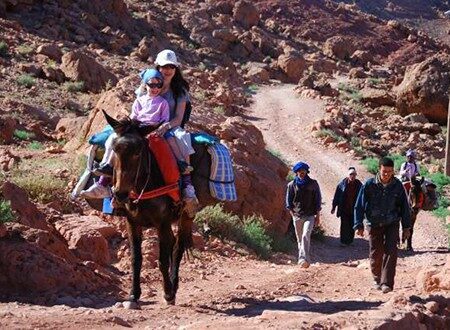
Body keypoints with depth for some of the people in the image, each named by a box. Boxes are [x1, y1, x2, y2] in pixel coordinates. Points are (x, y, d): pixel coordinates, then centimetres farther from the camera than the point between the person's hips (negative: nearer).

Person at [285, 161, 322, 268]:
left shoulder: (313, 184, 5)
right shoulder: (292, 185, 7)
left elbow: (318, 199, 9)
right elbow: (289, 200, 12)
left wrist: (318, 215, 5)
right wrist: (292, 212, 0)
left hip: (310, 215, -2)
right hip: (297, 215, 3)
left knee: (306, 236, -20)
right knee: (300, 239, 6)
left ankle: (304, 259, -28)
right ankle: (304, 260, 16)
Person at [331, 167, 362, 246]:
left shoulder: (358, 184, 0)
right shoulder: (342, 183, -6)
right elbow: (336, 196, 0)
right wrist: (333, 207, 1)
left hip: (353, 210, 2)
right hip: (344, 209, -2)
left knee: (352, 226, 7)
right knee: (344, 225, -4)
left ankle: (350, 241, 22)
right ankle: (344, 241, 7)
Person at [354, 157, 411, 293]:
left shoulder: (397, 185, -4)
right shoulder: (369, 184, -9)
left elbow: (404, 207, 6)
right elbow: (359, 206, -3)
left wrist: (406, 227, 6)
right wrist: (359, 225, -8)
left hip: (392, 224, 0)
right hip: (374, 224, 0)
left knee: (390, 251, -14)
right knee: (375, 254, 4)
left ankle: (387, 283, -16)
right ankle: (377, 279, 26)